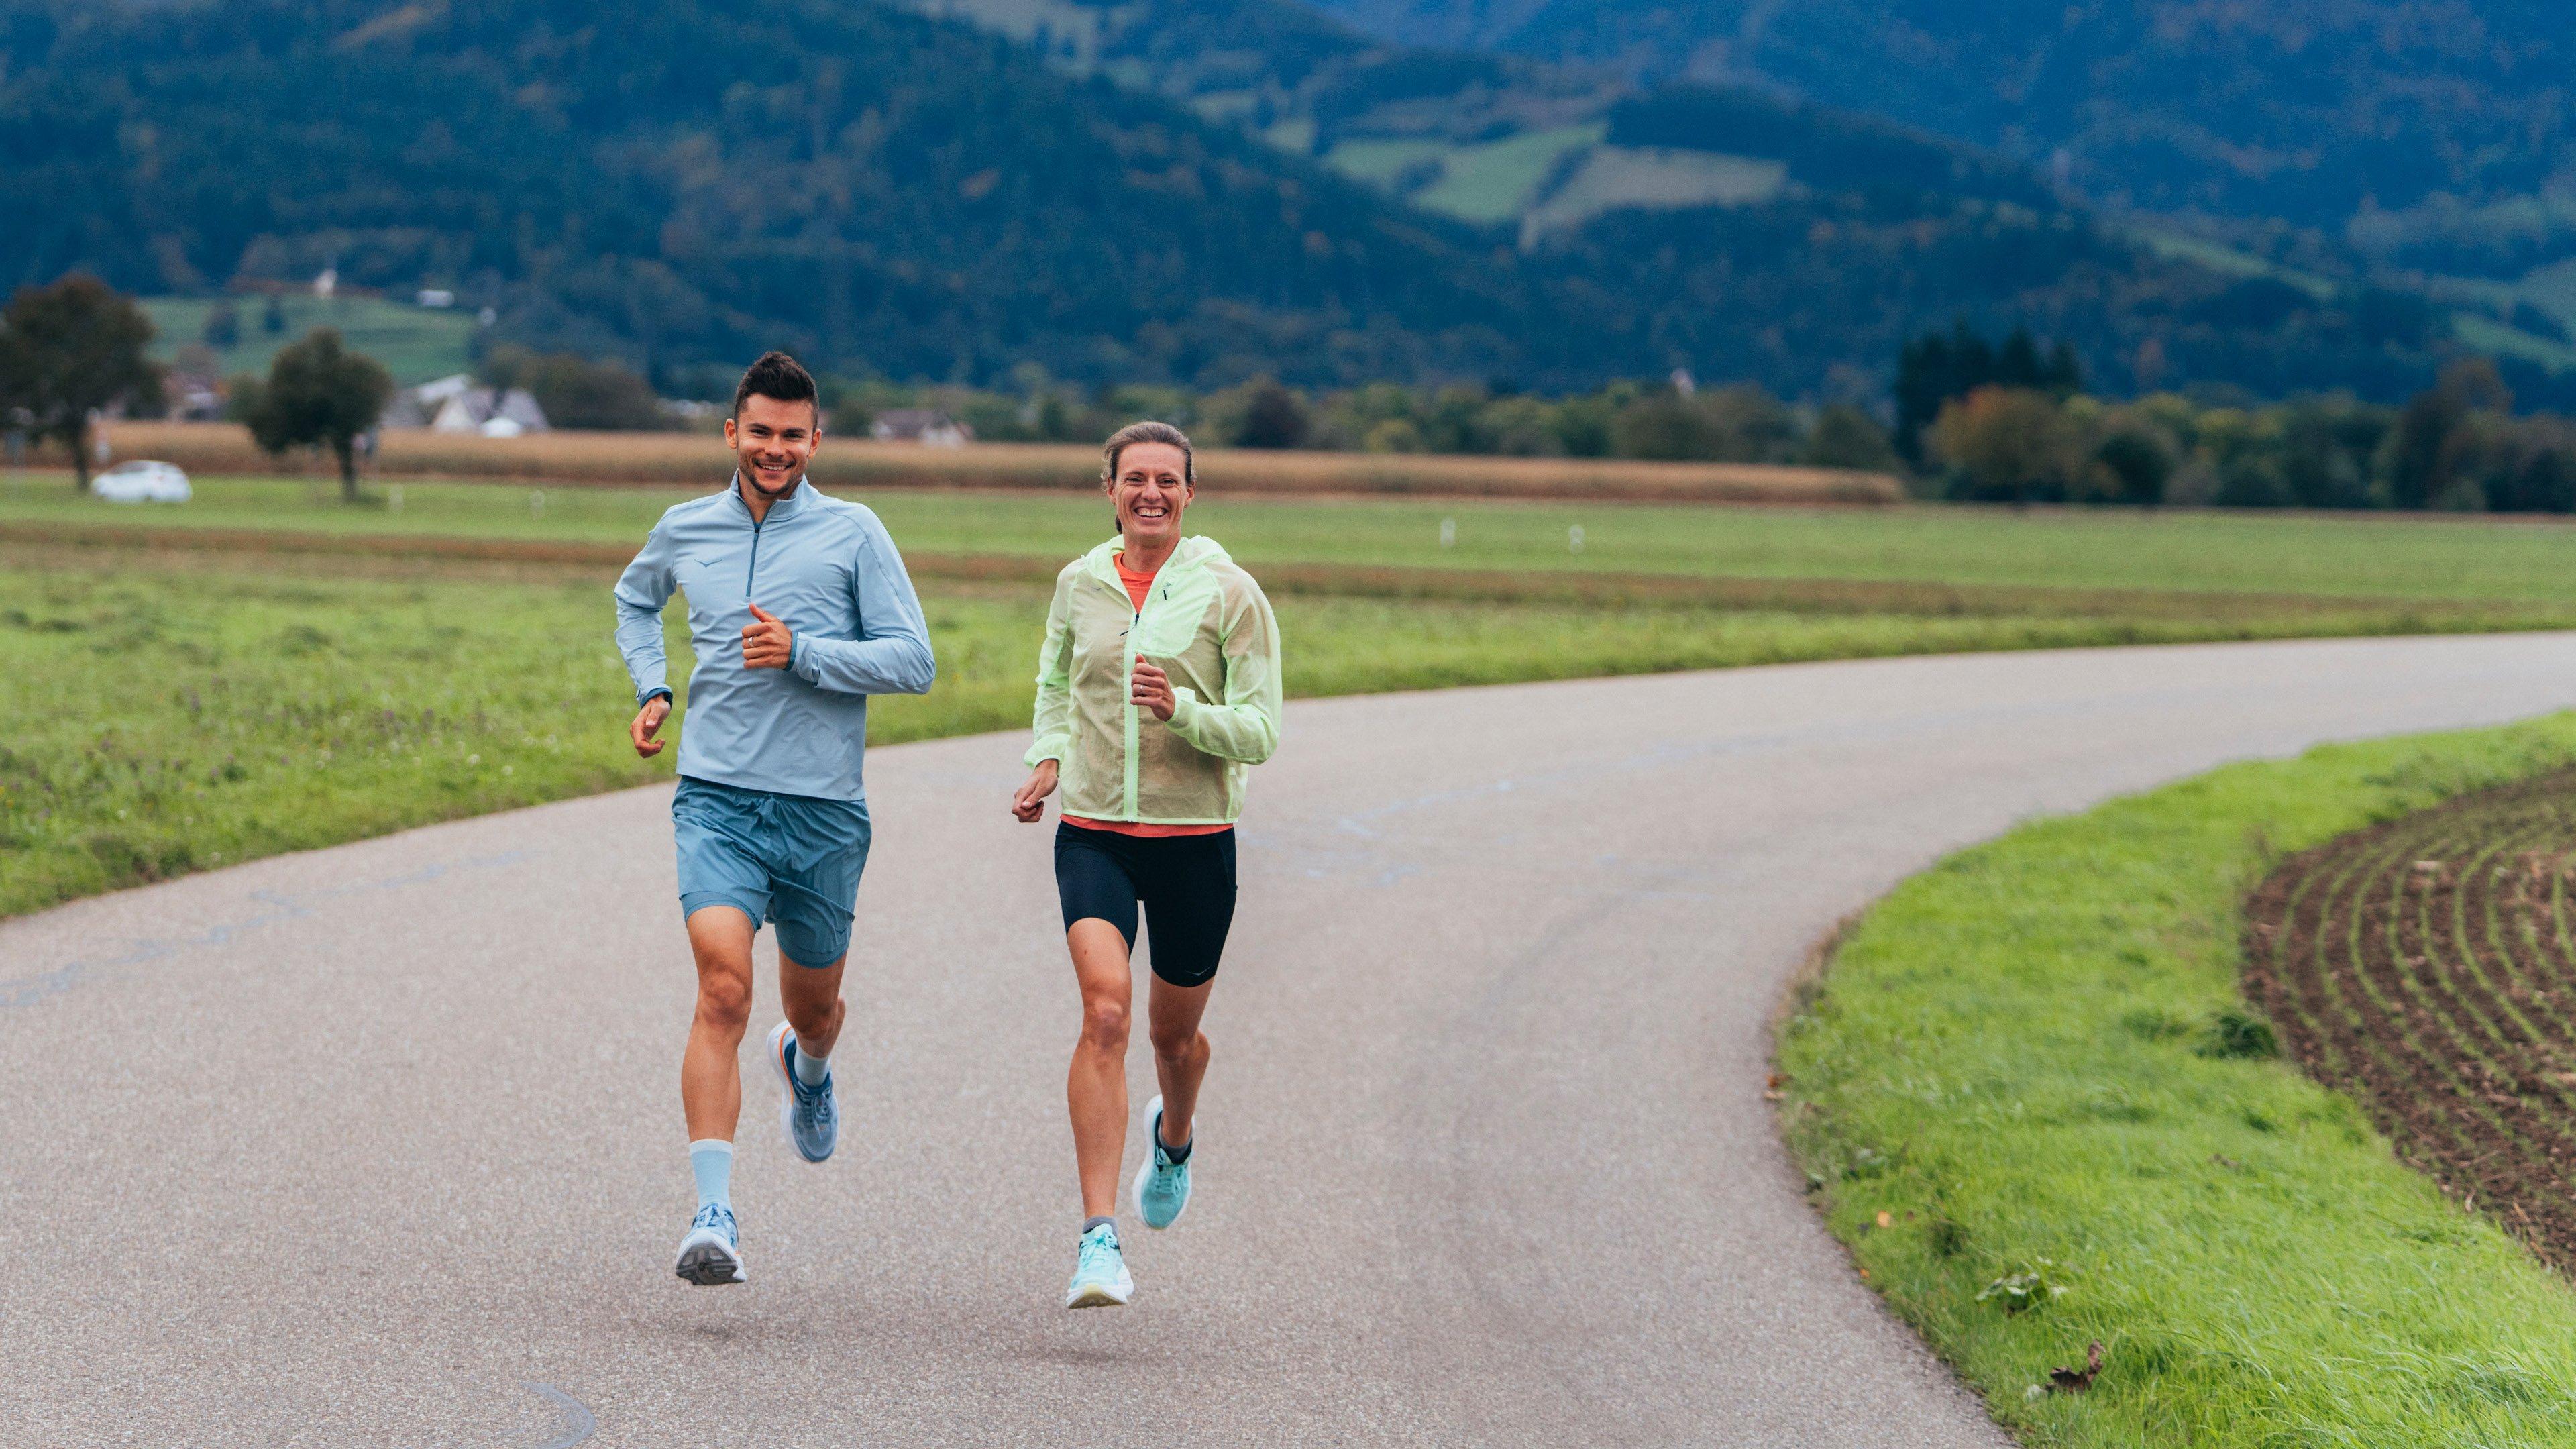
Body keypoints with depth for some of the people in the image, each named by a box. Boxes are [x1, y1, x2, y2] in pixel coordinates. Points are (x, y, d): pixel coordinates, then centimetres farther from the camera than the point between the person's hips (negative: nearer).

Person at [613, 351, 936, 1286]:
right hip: (716, 798, 0)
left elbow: (913, 662, -6)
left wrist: (803, 653, -17)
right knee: (724, 991, -20)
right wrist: (650, 687, 15)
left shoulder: (853, 534, -1)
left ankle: (807, 1067, 56)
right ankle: (713, 1217, -24)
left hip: (823, 811, 0)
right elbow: (635, 598, 31)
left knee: (812, 1005, 16)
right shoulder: (684, 530, 8)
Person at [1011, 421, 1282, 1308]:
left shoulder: (1229, 594, -6)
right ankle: (1099, 1241, -23)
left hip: (1194, 838, -1)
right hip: (1094, 834, 1)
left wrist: (1182, 711, -26)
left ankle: (1175, 1135, 54)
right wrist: (1048, 759, 7)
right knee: (1105, 1012, -19)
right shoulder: (1078, 585, 4)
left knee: (1174, 1032, 15)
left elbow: (1260, 732, -8)